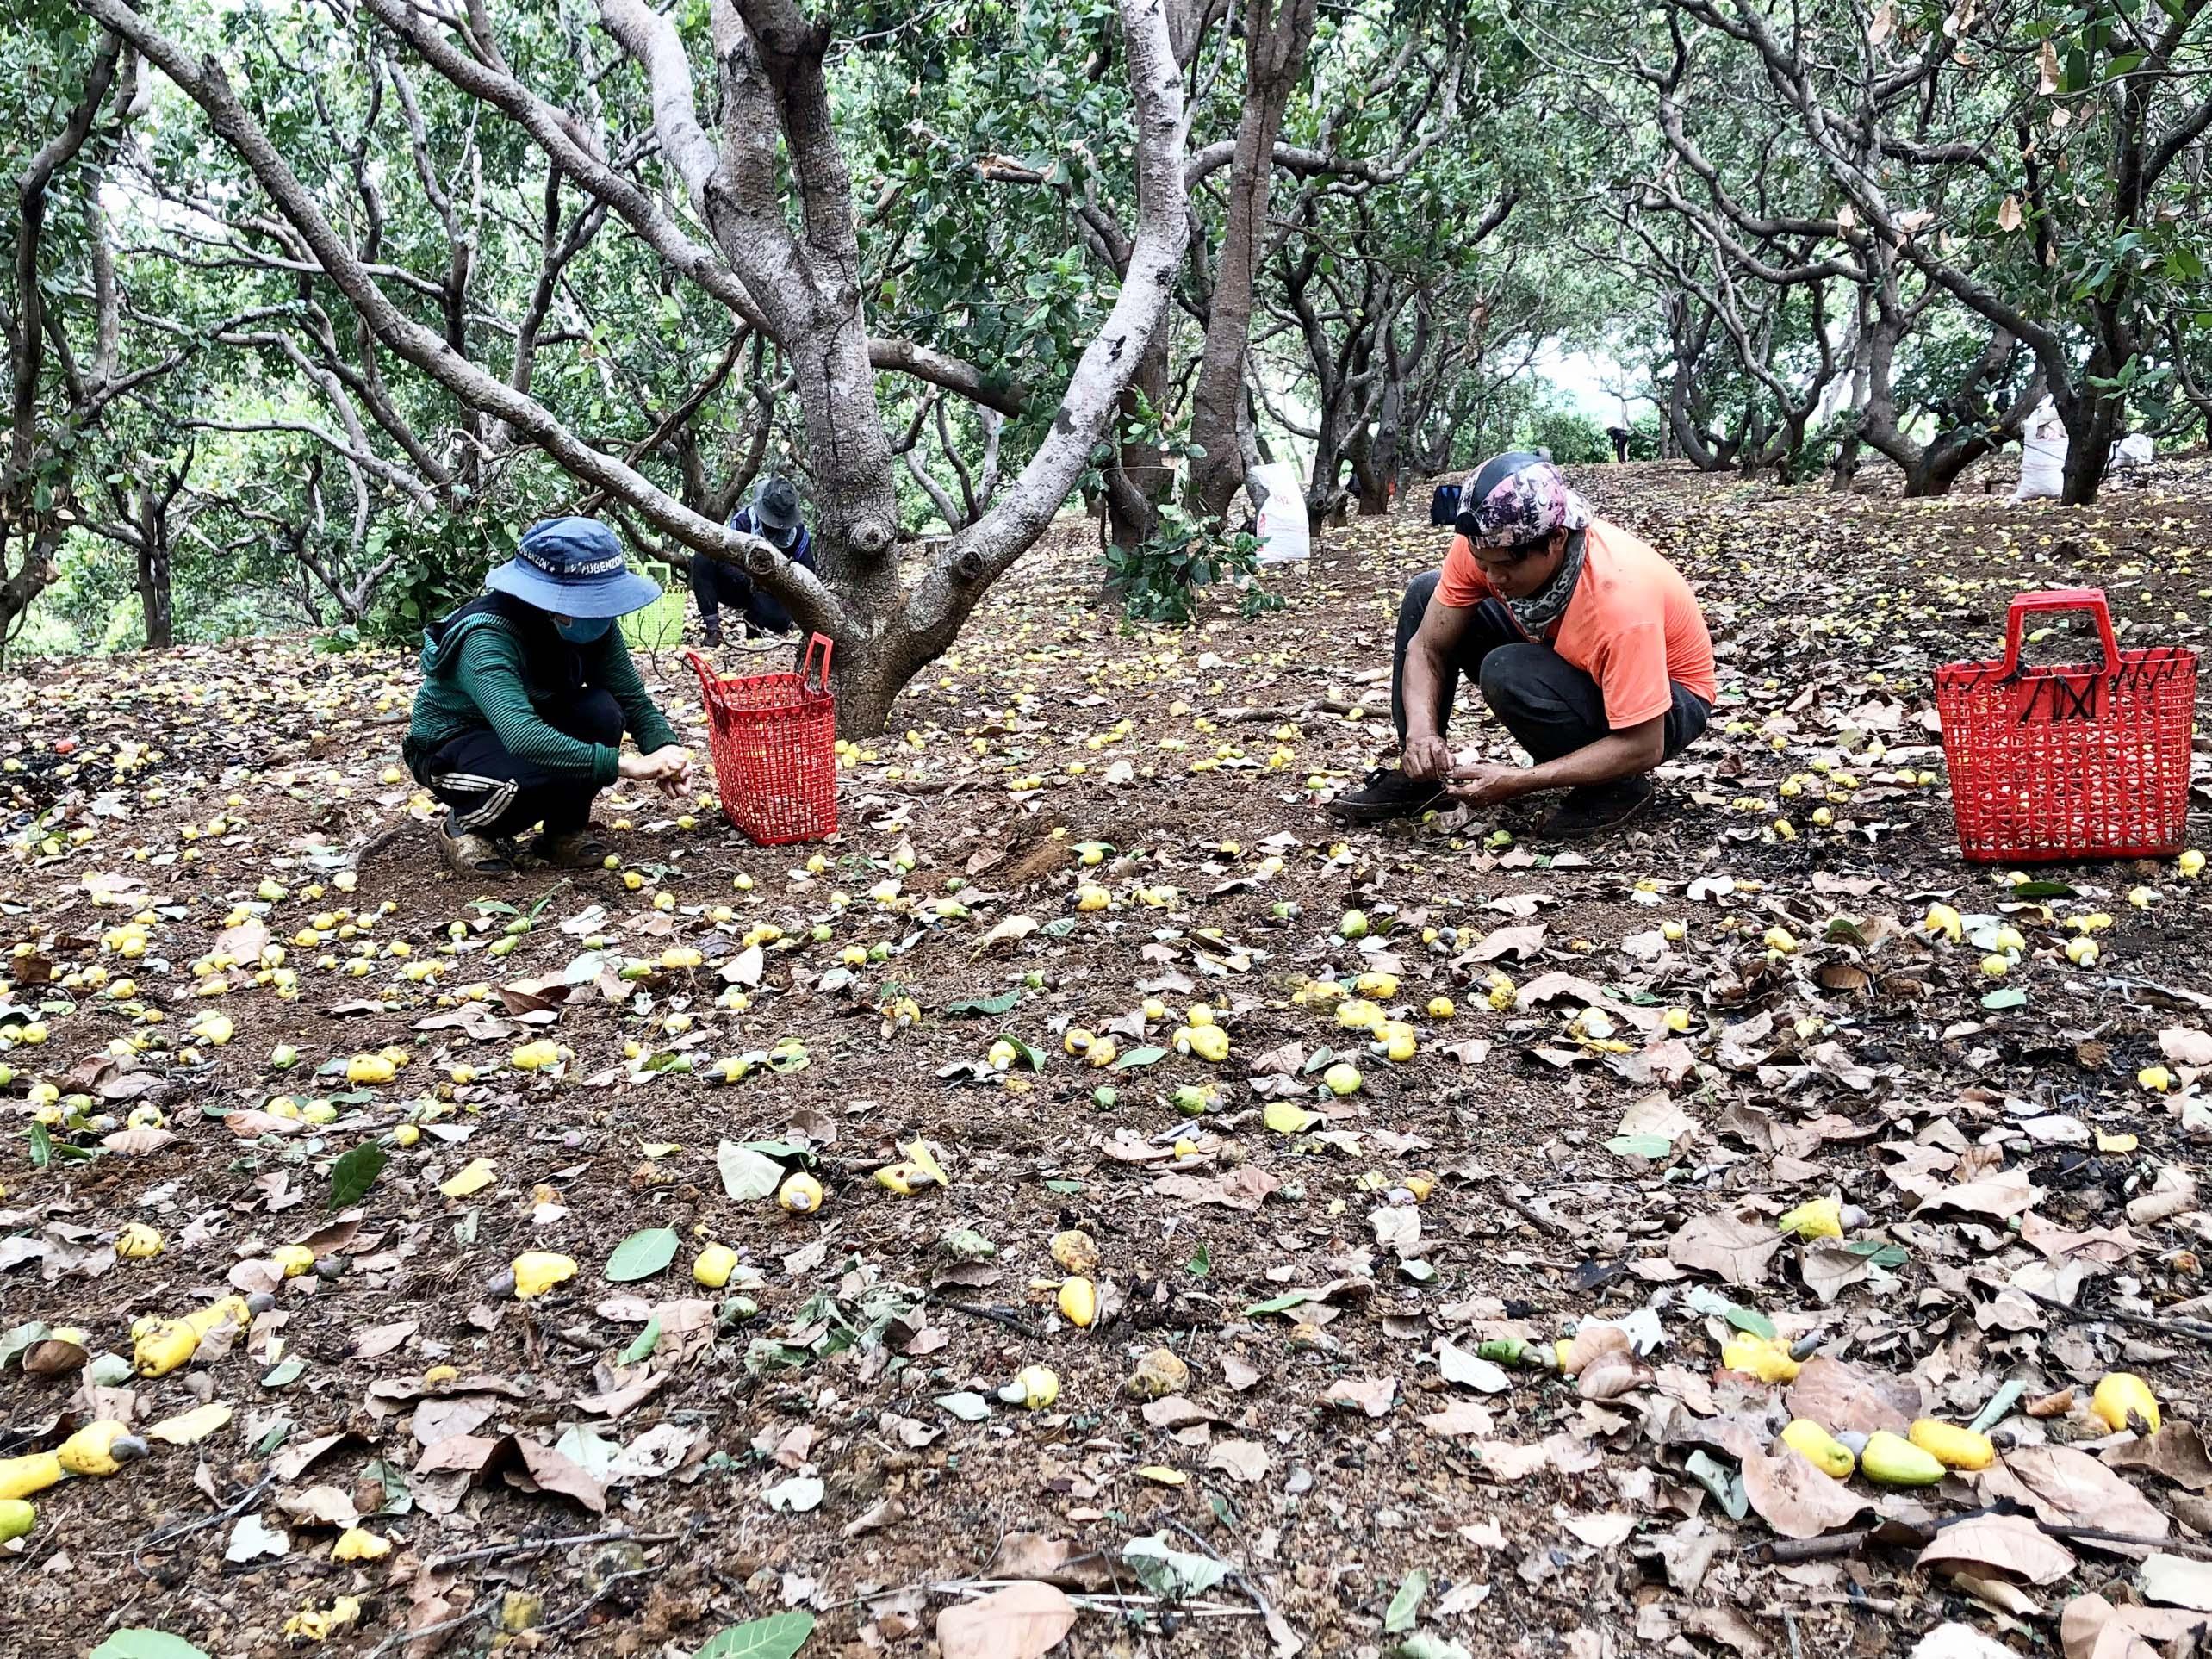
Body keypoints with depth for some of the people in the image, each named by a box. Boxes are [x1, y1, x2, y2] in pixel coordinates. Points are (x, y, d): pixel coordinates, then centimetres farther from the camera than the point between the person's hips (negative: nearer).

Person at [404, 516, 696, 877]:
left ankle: (564, 831, -3)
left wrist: (665, 746, -36)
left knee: (601, 711, -25)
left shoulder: (596, 625, -16)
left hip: (530, 727, 6)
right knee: (544, 767, -36)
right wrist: (629, 765, -53)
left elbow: (634, 700, -14)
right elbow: (521, 736, -49)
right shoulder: (488, 639, -36)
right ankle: (463, 827, -4)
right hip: (450, 745, -6)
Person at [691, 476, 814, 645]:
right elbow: (726, 564, -25)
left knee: (779, 621, -35)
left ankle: (750, 618, 7)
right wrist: (750, 581, -43)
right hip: (737, 587, -1)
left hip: (769, 595, 1)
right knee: (702, 559, -29)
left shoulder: (798, 531, -8)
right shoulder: (743, 521, -16)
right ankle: (713, 629, -27)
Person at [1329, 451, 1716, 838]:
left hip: (1668, 702, -7)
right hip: (1576, 663, 7)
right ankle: (1419, 774, 1)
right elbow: (1427, 647, -12)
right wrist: (1421, 732, -31)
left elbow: (1644, 747, -33)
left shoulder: (1619, 598, -38)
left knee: (1508, 673, -33)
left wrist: (1520, 782, -37)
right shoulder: (1484, 545, -21)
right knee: (1425, 594, -5)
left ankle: (1614, 787, -10)